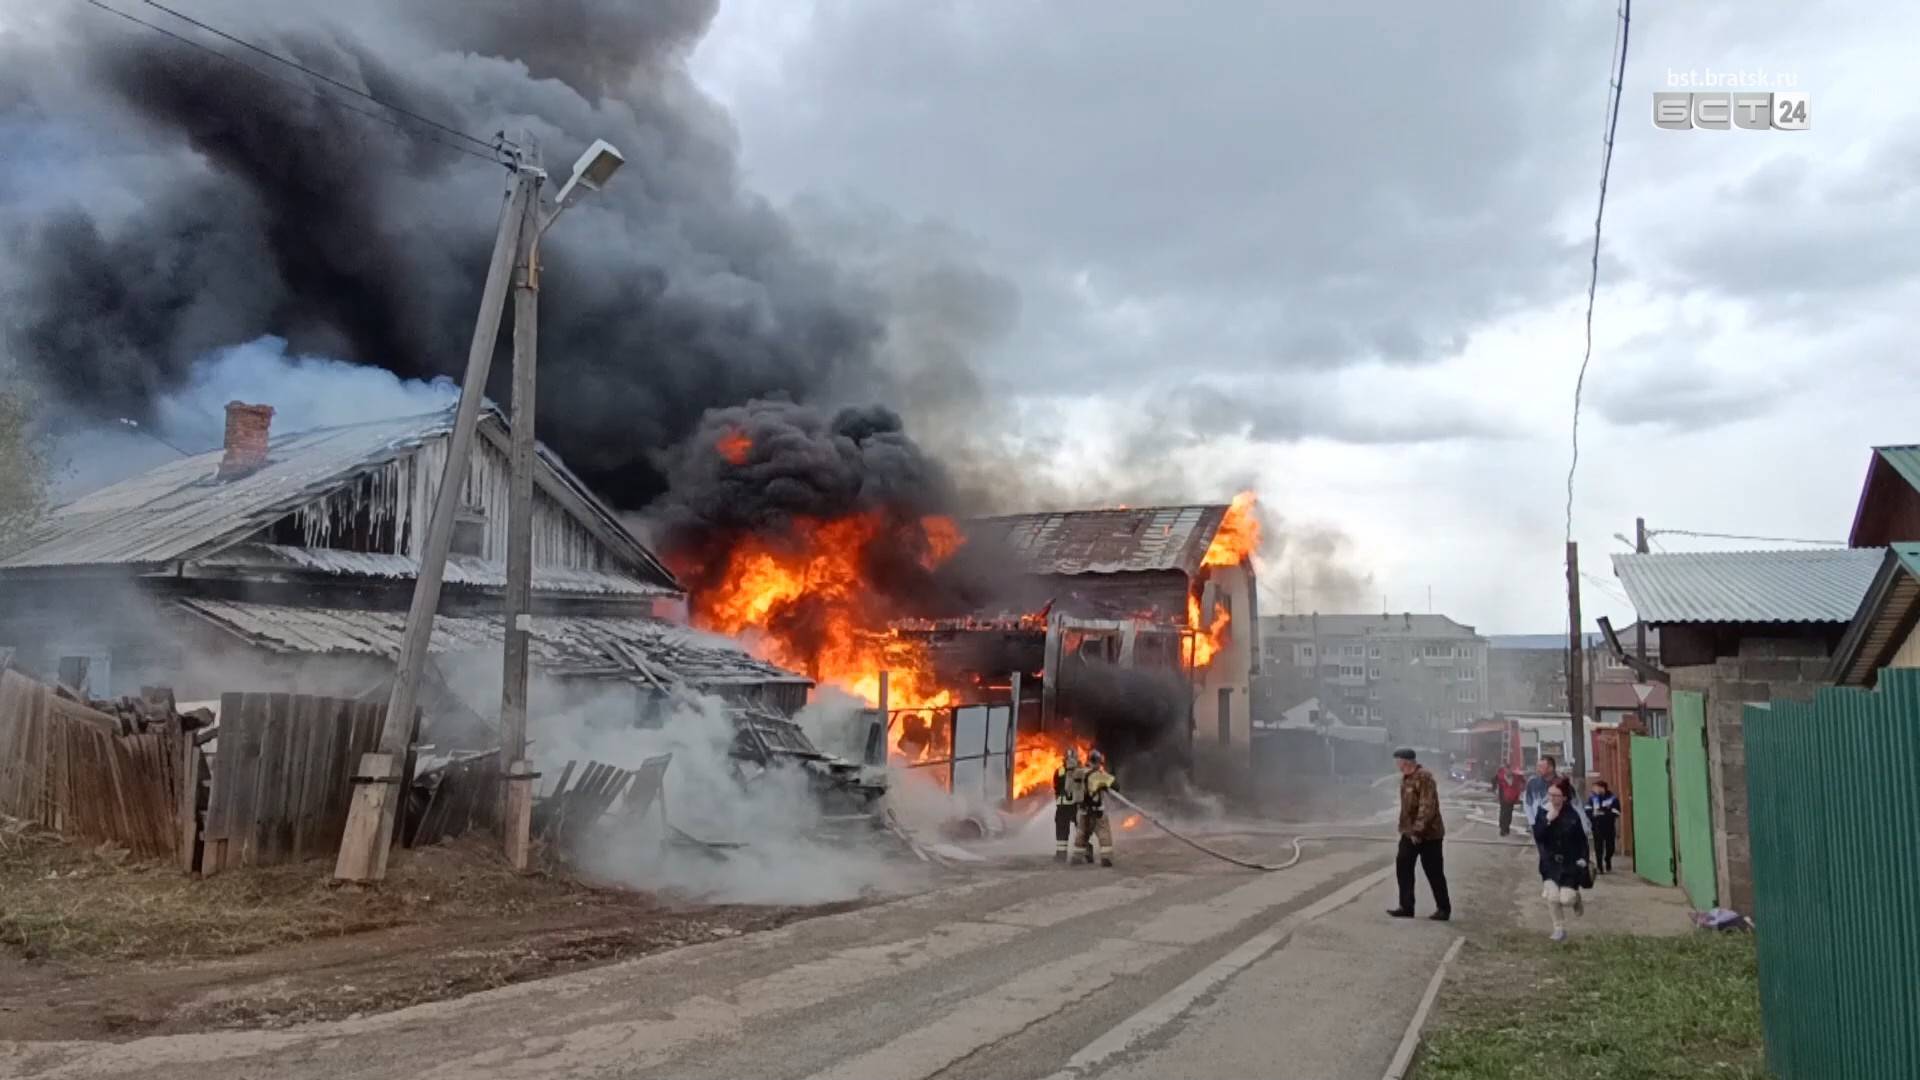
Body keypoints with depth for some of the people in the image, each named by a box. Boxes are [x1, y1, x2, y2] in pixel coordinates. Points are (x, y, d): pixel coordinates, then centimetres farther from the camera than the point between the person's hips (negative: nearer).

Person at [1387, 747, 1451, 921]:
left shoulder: (1424, 778, -19)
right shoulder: (1405, 778, 10)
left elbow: (1427, 807, -25)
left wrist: (1418, 830, -27)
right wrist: (1404, 828, 16)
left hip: (1428, 834, -9)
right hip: (1409, 834, 9)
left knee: (1434, 873, 1)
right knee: (1403, 868, 7)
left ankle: (1444, 909, 13)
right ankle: (1406, 907, 14)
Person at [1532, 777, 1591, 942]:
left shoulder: (1573, 814, -10)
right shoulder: (1543, 812, -5)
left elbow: (1582, 839, -1)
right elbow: (1537, 837, -13)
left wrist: (1582, 859, -7)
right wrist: (1548, 820, -23)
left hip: (1570, 862, -2)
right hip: (1551, 862, 2)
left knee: (1566, 899, -8)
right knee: (1552, 896, -10)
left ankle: (1576, 898, 31)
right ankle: (1559, 929, 12)